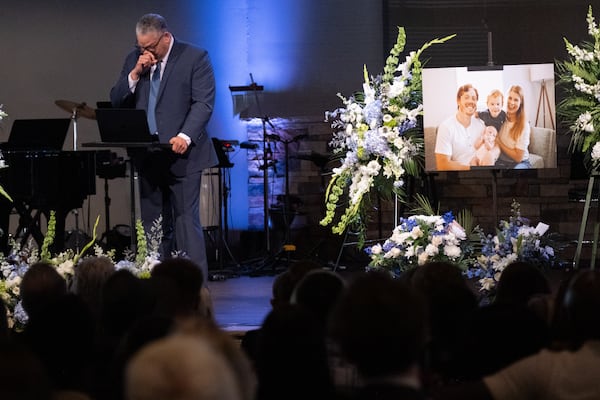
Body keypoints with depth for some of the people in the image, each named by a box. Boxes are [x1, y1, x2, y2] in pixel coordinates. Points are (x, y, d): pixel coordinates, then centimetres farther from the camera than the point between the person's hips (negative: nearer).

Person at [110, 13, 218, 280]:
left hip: (182, 154, -5)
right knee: (153, 225, 5)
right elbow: (116, 101, 10)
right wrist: (135, 73, -6)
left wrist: (185, 136, -24)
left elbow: (203, 103, -10)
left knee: (186, 221, -9)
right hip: (147, 156, 5)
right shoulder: (134, 59, 13)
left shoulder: (195, 58, -2)